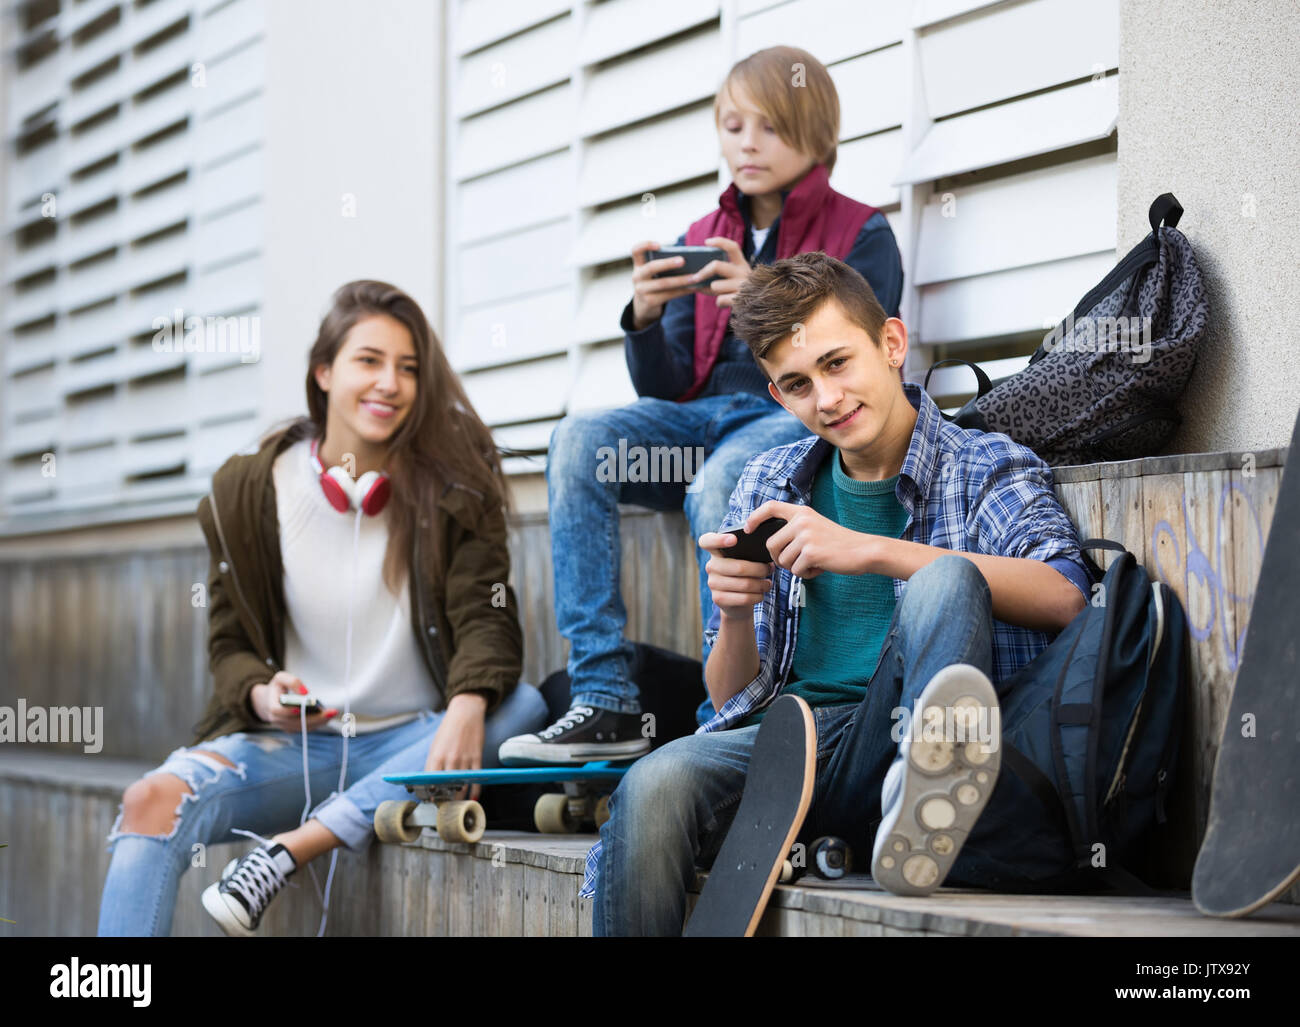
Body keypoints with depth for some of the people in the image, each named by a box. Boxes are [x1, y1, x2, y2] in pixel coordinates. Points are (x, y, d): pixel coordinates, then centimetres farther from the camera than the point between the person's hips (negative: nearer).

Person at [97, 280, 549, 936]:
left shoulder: (451, 488, 0)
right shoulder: (248, 494, 1)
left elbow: (486, 618, -9)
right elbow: (230, 645, 7)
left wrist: (468, 705, -32)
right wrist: (262, 695, -18)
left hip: (411, 741, 1)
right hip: (292, 745, 0)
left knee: (523, 706, -31)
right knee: (154, 801, -29)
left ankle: (288, 849, -30)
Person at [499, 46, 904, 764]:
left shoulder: (861, 235, 6)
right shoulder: (700, 242, 18)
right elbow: (666, 391, 13)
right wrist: (644, 319, -8)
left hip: (801, 420, -4)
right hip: (704, 419, 5)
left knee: (717, 482, -37)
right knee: (579, 440, -25)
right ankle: (603, 702, -29)